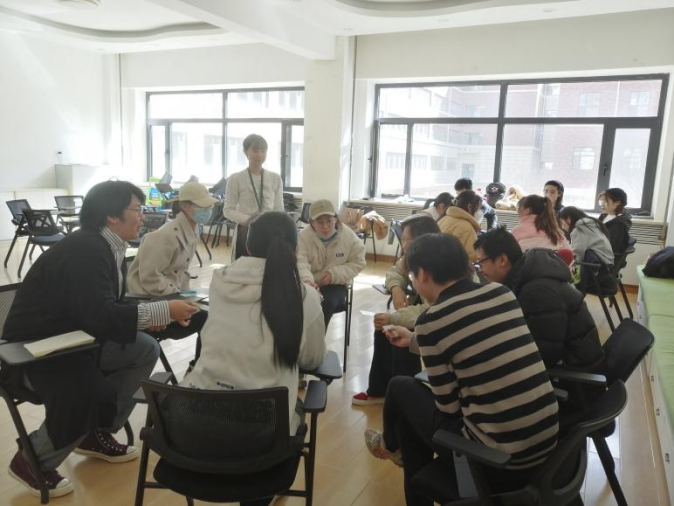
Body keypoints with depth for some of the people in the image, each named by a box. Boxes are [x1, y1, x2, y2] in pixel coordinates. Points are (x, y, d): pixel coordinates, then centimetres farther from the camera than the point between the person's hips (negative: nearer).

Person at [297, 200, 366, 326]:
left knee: (327, 303, -32)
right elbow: (300, 262, -26)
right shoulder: (304, 236, -12)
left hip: (335, 284, 0)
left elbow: (358, 263, -2)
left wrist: (334, 274, -18)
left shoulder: (349, 236, -8)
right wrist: (307, 280, -49)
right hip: (309, 283, 0)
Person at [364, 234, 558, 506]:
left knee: (402, 388, 16)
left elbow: (449, 406, -8)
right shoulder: (502, 292, 3)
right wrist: (416, 341, 30)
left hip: (497, 459, -6)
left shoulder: (433, 319, -15)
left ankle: (391, 445, 46)